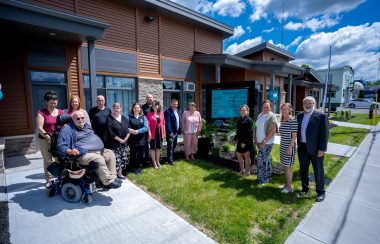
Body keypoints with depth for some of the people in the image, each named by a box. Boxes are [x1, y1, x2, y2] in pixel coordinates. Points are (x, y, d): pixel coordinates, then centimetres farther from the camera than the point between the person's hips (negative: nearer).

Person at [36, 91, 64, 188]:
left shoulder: (61, 112, 9)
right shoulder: (42, 113, -3)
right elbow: (39, 128, -9)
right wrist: (48, 137, -20)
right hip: (45, 140, -3)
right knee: (47, 160, 3)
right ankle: (48, 180, 15)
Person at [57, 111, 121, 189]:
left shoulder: (86, 125, 22)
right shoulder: (67, 129, -3)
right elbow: (61, 146, -11)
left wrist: (100, 145, 22)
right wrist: (70, 151, -28)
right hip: (83, 155, -9)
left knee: (110, 154, 0)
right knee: (99, 159, -31)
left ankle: (112, 177, -3)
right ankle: (108, 181, -20)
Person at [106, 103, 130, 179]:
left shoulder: (124, 119, 12)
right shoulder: (109, 119, -5)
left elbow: (128, 129, 8)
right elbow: (110, 132, -13)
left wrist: (125, 139, -7)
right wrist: (119, 139, -15)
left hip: (124, 143, 6)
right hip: (114, 143, -5)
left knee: (124, 159, 9)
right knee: (116, 160, -7)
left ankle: (120, 174, 22)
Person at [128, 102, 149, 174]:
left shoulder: (143, 117, 6)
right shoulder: (129, 117, 0)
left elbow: (146, 127, -5)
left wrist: (137, 131, -17)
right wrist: (130, 130, -27)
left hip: (141, 139, 2)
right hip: (133, 139, -2)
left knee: (141, 154, 11)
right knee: (133, 154, 5)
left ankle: (139, 167, 28)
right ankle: (134, 168, 22)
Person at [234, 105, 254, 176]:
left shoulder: (249, 120, -13)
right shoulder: (239, 119, 12)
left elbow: (249, 133, -18)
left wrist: (244, 142, -20)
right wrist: (235, 139, 13)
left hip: (246, 141, -8)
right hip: (240, 140, 8)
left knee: (246, 156, 4)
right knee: (239, 155, 14)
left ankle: (247, 171, 20)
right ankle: (242, 170, 30)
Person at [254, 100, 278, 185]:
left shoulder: (272, 116, -14)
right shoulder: (260, 115, 9)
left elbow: (273, 130, -20)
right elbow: (257, 127, 15)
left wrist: (265, 141, -20)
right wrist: (255, 138, 8)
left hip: (266, 143, -7)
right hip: (259, 142, 7)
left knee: (261, 160, -5)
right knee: (266, 160, 17)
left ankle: (262, 179, 10)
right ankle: (268, 177, 31)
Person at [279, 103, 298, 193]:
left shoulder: (293, 120, -14)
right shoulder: (282, 120, 8)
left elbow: (294, 135, -16)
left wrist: (290, 147, -18)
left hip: (289, 146, -7)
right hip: (282, 146, 7)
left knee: (288, 166, 2)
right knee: (285, 166, 15)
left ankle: (289, 187, 16)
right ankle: (286, 184, 29)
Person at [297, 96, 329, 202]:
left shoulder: (321, 116, -8)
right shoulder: (299, 116, 7)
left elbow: (324, 133, -11)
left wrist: (322, 149, -15)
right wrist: (298, 144, 5)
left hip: (315, 148, -5)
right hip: (302, 147, 5)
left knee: (318, 170, 9)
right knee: (303, 169, 15)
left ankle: (320, 192, 24)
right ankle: (305, 188, 33)